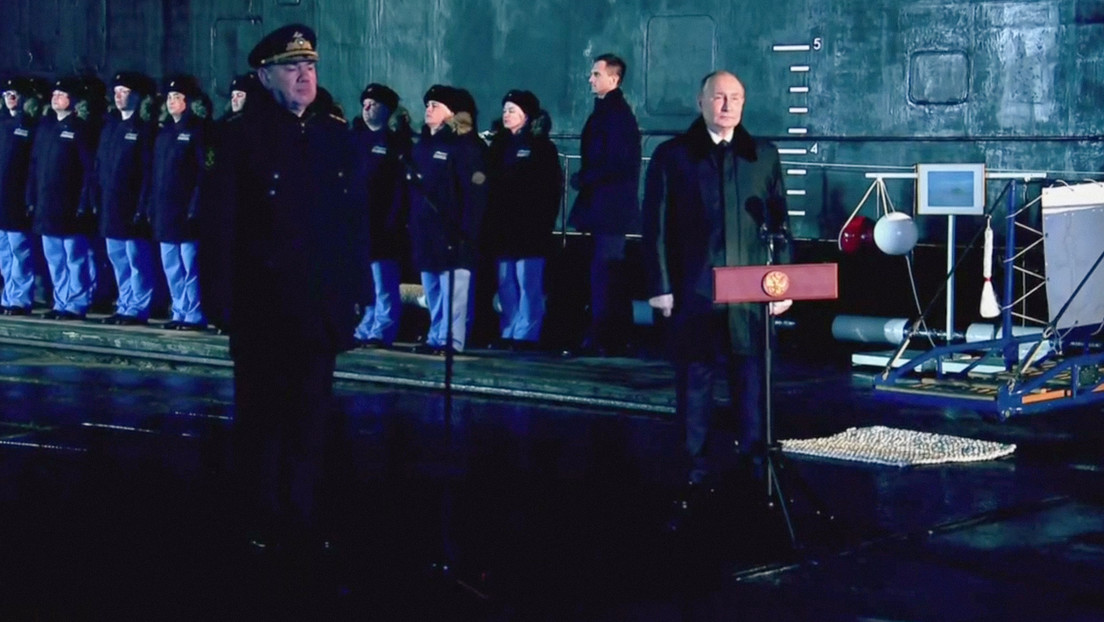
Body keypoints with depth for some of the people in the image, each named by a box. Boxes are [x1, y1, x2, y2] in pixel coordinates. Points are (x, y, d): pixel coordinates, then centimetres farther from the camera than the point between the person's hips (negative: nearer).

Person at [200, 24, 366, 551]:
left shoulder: (335, 135, 7)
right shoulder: (242, 138, -4)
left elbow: (354, 215, 8)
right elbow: (221, 224, -7)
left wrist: (354, 288, 4)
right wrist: (222, 296, -11)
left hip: (320, 303, 3)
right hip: (262, 304, -3)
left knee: (311, 413, 8)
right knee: (261, 411, 6)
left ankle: (302, 518, 18)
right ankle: (264, 521, 16)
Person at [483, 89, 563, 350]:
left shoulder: (541, 147, 0)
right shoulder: (499, 144, 16)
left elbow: (551, 188, -4)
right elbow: (490, 182, 13)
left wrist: (544, 222, -11)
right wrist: (489, 220, 4)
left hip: (528, 228, -6)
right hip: (501, 227, 6)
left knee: (527, 282, -5)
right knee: (505, 282, 7)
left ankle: (525, 335, -2)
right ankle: (507, 334, 13)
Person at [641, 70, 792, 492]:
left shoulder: (764, 156, 10)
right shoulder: (671, 156, 4)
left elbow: (780, 222, 9)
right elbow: (656, 227, 1)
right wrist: (660, 287, -5)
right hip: (693, 295, -1)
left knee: (752, 383, 3)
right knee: (694, 382, 4)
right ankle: (696, 468, 13)